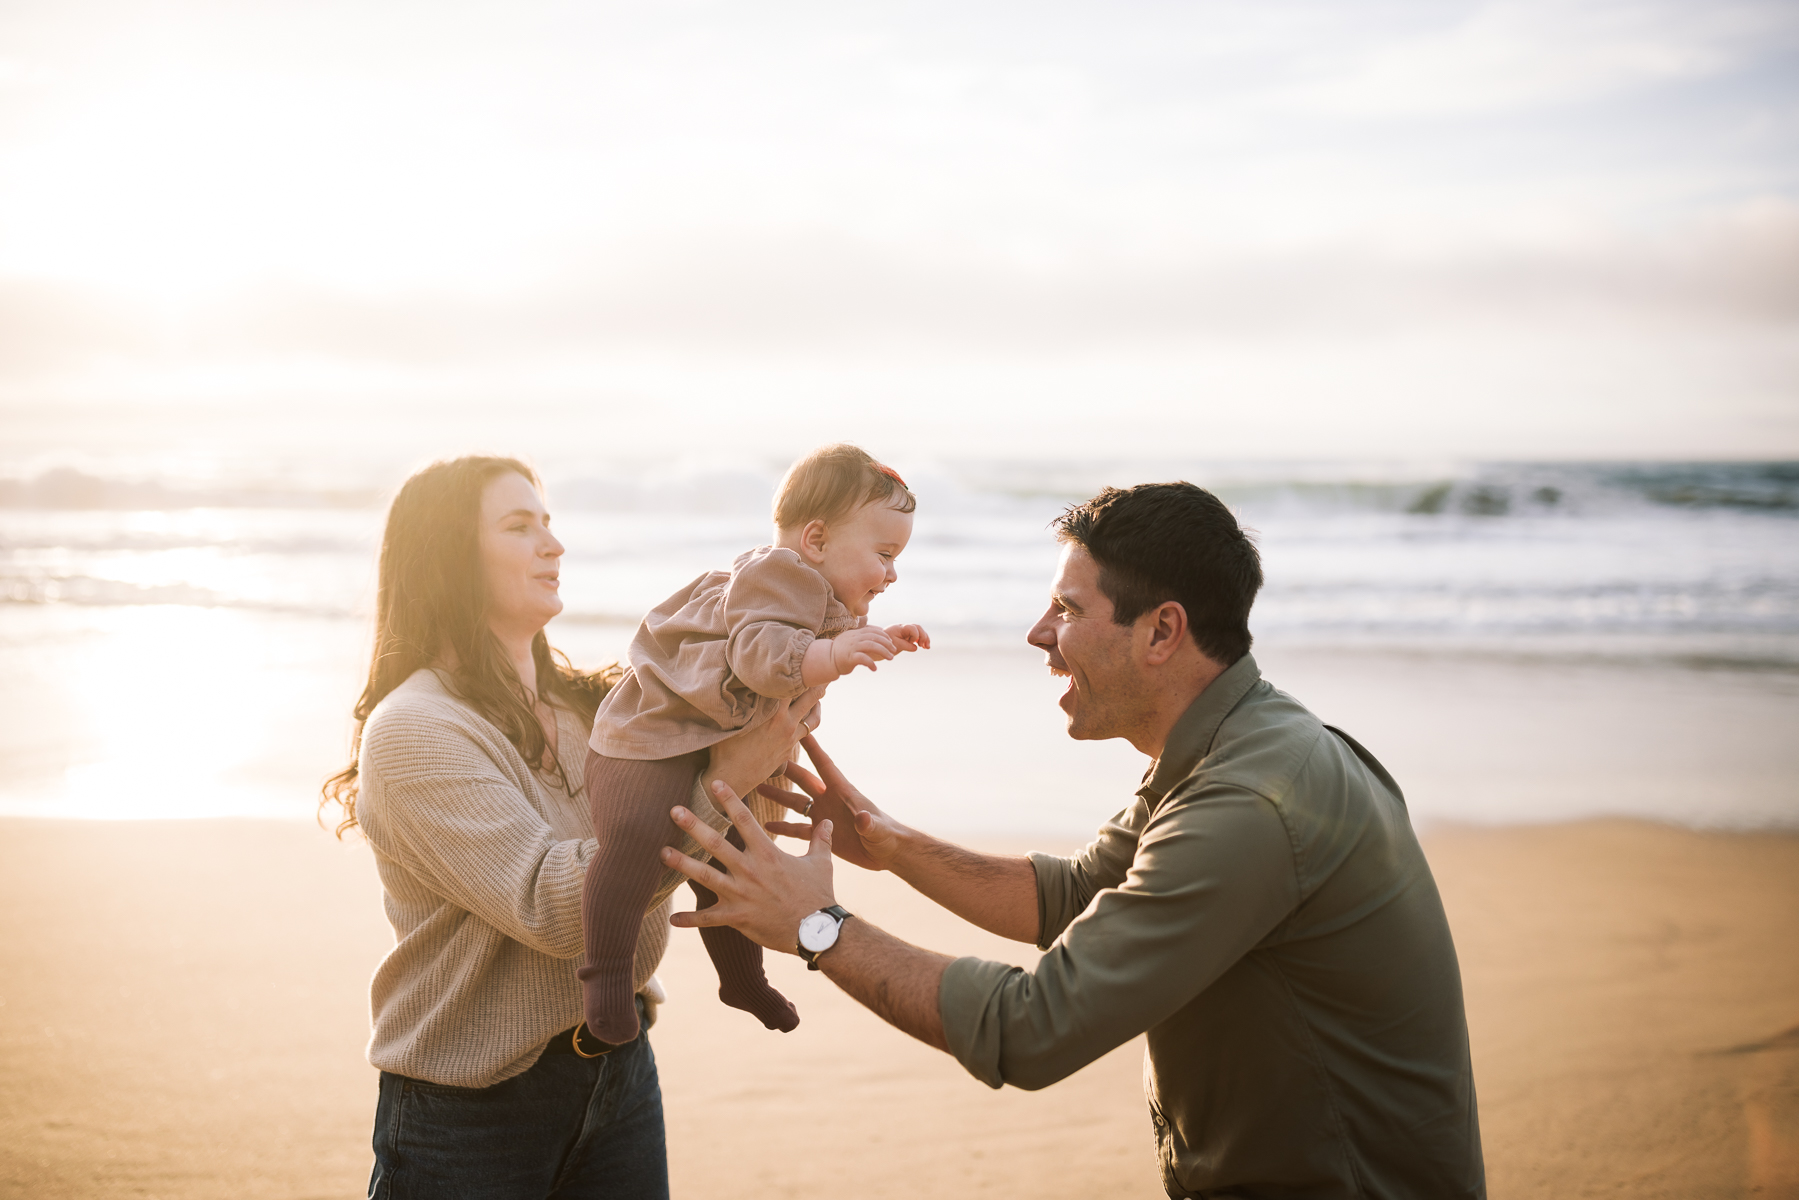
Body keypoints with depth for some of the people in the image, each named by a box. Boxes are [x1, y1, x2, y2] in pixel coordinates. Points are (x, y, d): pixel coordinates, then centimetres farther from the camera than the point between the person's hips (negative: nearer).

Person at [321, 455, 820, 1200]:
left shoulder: (589, 704, 6)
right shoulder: (411, 731, -15)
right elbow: (551, 906, -23)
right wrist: (715, 785, -24)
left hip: (620, 1072, 6)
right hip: (470, 1104, -6)